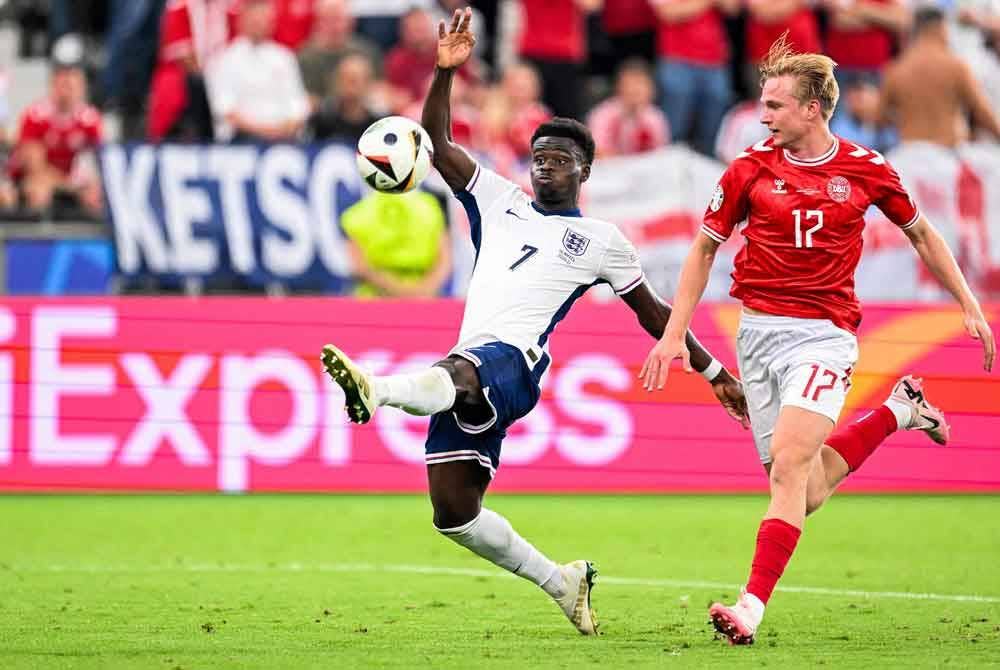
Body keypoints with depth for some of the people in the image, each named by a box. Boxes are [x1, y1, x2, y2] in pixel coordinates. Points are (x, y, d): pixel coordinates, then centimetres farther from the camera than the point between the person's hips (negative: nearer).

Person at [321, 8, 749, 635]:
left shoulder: (601, 239, 16)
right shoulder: (501, 201, 25)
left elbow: (653, 312, 24)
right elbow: (438, 147, 17)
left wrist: (714, 371, 25)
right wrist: (445, 71, 4)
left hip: (514, 361, -6)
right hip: (468, 373, 6)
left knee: (455, 374, -40)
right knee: (454, 511, 1)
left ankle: (377, 390, -73)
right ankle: (562, 581, 17)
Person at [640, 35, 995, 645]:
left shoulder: (866, 170, 0)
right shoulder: (751, 169, 2)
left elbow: (921, 233, 16)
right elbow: (705, 248, 12)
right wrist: (675, 332, 5)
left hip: (825, 333, -3)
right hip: (759, 333, 3)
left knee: (790, 463, -22)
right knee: (806, 493, 4)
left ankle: (753, 608, -25)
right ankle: (898, 410, 31)